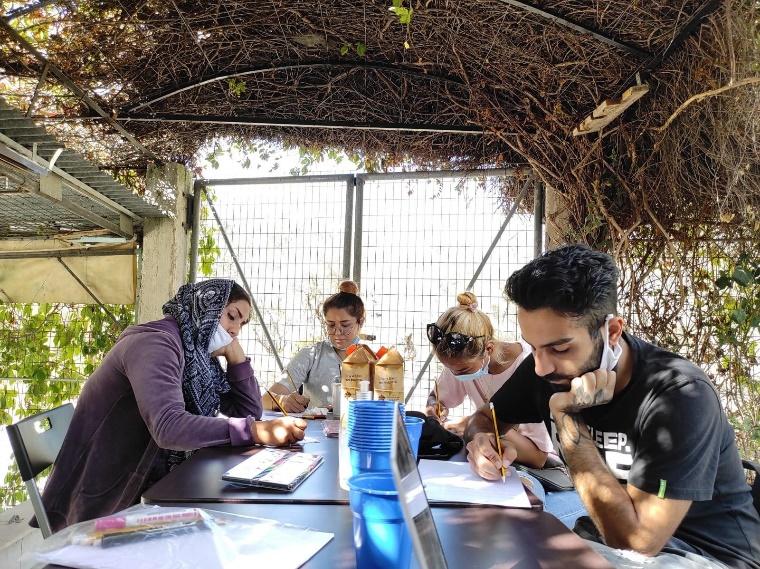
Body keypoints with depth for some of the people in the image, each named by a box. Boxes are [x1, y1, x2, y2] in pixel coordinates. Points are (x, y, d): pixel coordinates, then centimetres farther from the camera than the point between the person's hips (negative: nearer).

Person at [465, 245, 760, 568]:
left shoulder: (679, 396, -27)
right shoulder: (545, 368, -11)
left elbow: (635, 540, -29)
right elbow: (486, 418, 4)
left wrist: (567, 417, -29)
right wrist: (481, 441, -18)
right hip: (608, 533, 5)